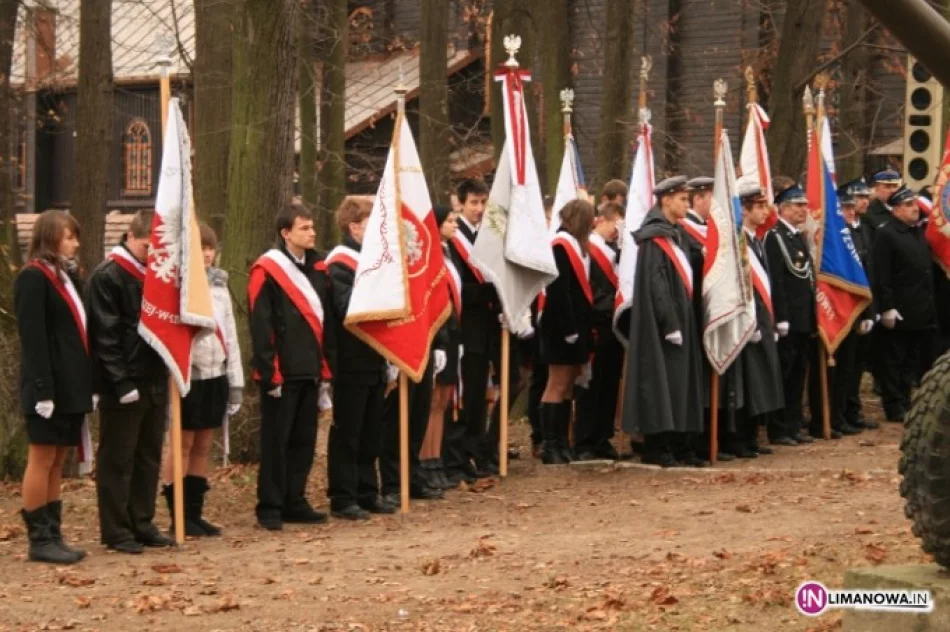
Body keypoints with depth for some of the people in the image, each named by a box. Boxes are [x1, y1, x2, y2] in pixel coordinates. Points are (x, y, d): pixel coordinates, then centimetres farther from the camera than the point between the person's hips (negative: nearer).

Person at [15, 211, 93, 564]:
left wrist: (89, 385, 11)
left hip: (71, 387, 8)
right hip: (50, 387, -8)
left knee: (57, 463, 10)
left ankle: (53, 536, 13)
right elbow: (33, 339, -16)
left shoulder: (67, 276, 17)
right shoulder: (33, 278, -9)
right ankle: (39, 540, 2)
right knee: (42, 460, -3)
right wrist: (42, 390, -21)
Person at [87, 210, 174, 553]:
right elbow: (105, 336, -14)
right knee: (117, 459, 1)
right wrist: (122, 383, -18)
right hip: (123, 385, -7)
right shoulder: (106, 277, -10)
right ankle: (116, 531, 6)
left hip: (155, 380, 7)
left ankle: (142, 524, 20)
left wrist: (167, 372, 9)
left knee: (149, 456, 11)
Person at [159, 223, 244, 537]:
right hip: (188, 374, -6)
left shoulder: (219, 284, 14)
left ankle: (194, 513, 16)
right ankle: (178, 516, 5)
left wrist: (236, 378, 13)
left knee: (203, 445, 9)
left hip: (215, 373, 6)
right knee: (183, 444, -1)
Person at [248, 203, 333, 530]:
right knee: (276, 441, -1)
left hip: (310, 371, 7)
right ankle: (269, 507, 6)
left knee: (304, 439, 10)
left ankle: (295, 502, 19)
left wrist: (325, 369, 13)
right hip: (281, 373, -7)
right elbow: (260, 327, -12)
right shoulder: (267, 270, -8)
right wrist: (269, 373, -15)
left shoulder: (317, 269, 14)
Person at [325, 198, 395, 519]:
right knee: (347, 432, -2)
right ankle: (342, 499, 3)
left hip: (374, 360, 8)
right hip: (351, 363, -8)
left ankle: (367, 493, 20)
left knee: (372, 432, 12)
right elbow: (346, 308, -22)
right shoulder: (340, 264, -10)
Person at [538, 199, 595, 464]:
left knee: (567, 386, 10)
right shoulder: (561, 246, -14)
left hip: (574, 324, 9)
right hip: (562, 326, -9)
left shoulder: (574, 245, 16)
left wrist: (582, 327, 10)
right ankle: (549, 446, -4)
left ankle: (561, 443, 13)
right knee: (558, 386, -6)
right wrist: (569, 329, -22)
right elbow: (558, 291, -20)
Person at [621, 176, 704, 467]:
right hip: (662, 325, -9)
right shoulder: (655, 238, -13)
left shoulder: (671, 235, 17)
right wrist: (670, 324, -22)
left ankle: (668, 444, 12)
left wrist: (679, 322, 14)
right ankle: (656, 448, -4)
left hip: (677, 320, 9)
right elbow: (656, 285, -19)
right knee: (662, 380, -7)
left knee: (675, 382, 9)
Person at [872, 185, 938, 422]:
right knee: (894, 361, 0)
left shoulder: (919, 232, 15)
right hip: (898, 312, -8)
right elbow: (881, 276, -16)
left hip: (921, 312, 8)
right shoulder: (886, 235, -10)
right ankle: (895, 407, 6)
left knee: (914, 361, 12)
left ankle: (905, 402, 21)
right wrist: (887, 308, -20)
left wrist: (930, 304, 15)